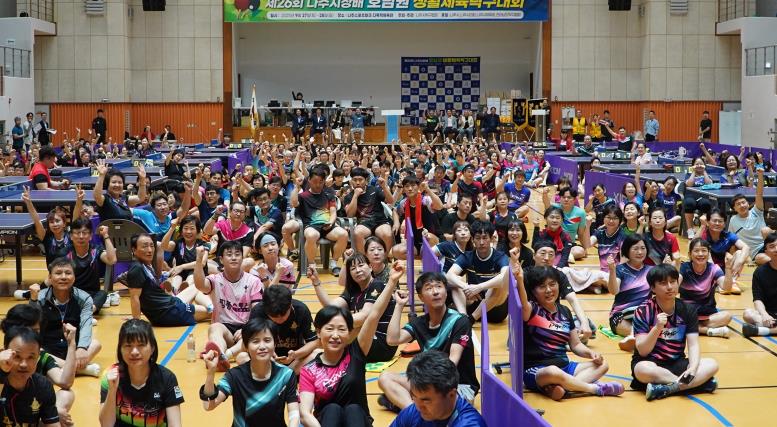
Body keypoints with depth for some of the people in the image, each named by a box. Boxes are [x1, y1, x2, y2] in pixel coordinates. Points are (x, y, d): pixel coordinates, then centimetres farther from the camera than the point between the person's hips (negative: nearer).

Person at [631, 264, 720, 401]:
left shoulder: (688, 310, 0)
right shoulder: (644, 311, -11)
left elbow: (693, 345, -5)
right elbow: (643, 351, -15)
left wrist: (693, 367, -26)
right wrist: (657, 328, -31)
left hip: (676, 363, 4)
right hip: (650, 362, -4)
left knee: (712, 365, -20)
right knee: (643, 370, -38)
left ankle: (668, 388, -30)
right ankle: (698, 382, -25)